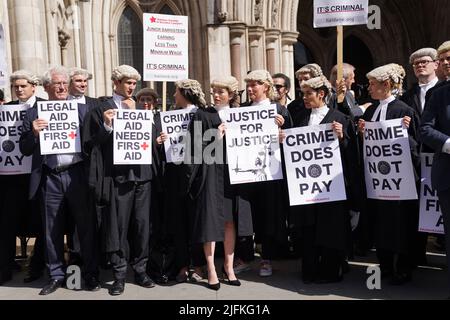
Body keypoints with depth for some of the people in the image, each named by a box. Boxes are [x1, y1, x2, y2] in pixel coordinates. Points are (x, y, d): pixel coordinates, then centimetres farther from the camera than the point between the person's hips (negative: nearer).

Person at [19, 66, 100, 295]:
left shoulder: (82, 110, 5)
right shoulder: (33, 114, 7)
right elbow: (25, 150, 5)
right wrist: (33, 133, -12)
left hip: (76, 175, -1)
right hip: (49, 178, 1)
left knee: (86, 226, 6)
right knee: (52, 230, 10)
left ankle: (91, 274, 19)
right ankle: (56, 275, 25)